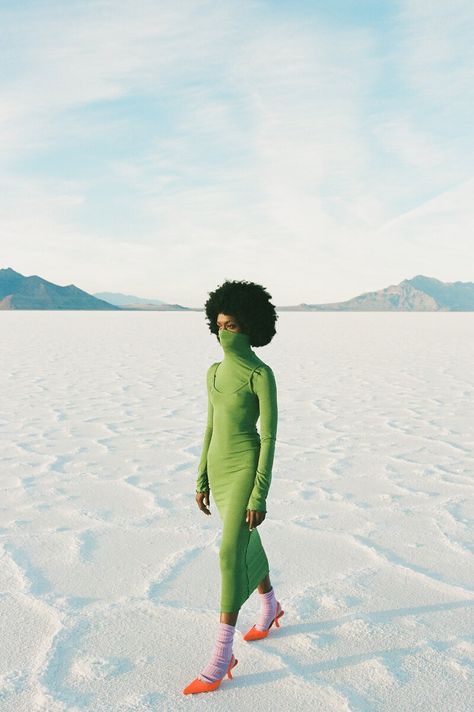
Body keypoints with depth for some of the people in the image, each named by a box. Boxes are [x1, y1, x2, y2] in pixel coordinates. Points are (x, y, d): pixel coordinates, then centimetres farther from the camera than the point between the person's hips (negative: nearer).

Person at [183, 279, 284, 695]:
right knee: (246, 544, 22)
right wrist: (202, 480, 13)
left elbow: (270, 436, -16)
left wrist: (260, 496, -18)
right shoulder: (215, 372, 8)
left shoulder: (262, 374, -15)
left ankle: (221, 658, 1)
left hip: (246, 469, -8)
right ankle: (271, 608, 47)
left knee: (230, 556, -10)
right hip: (219, 468, 8)